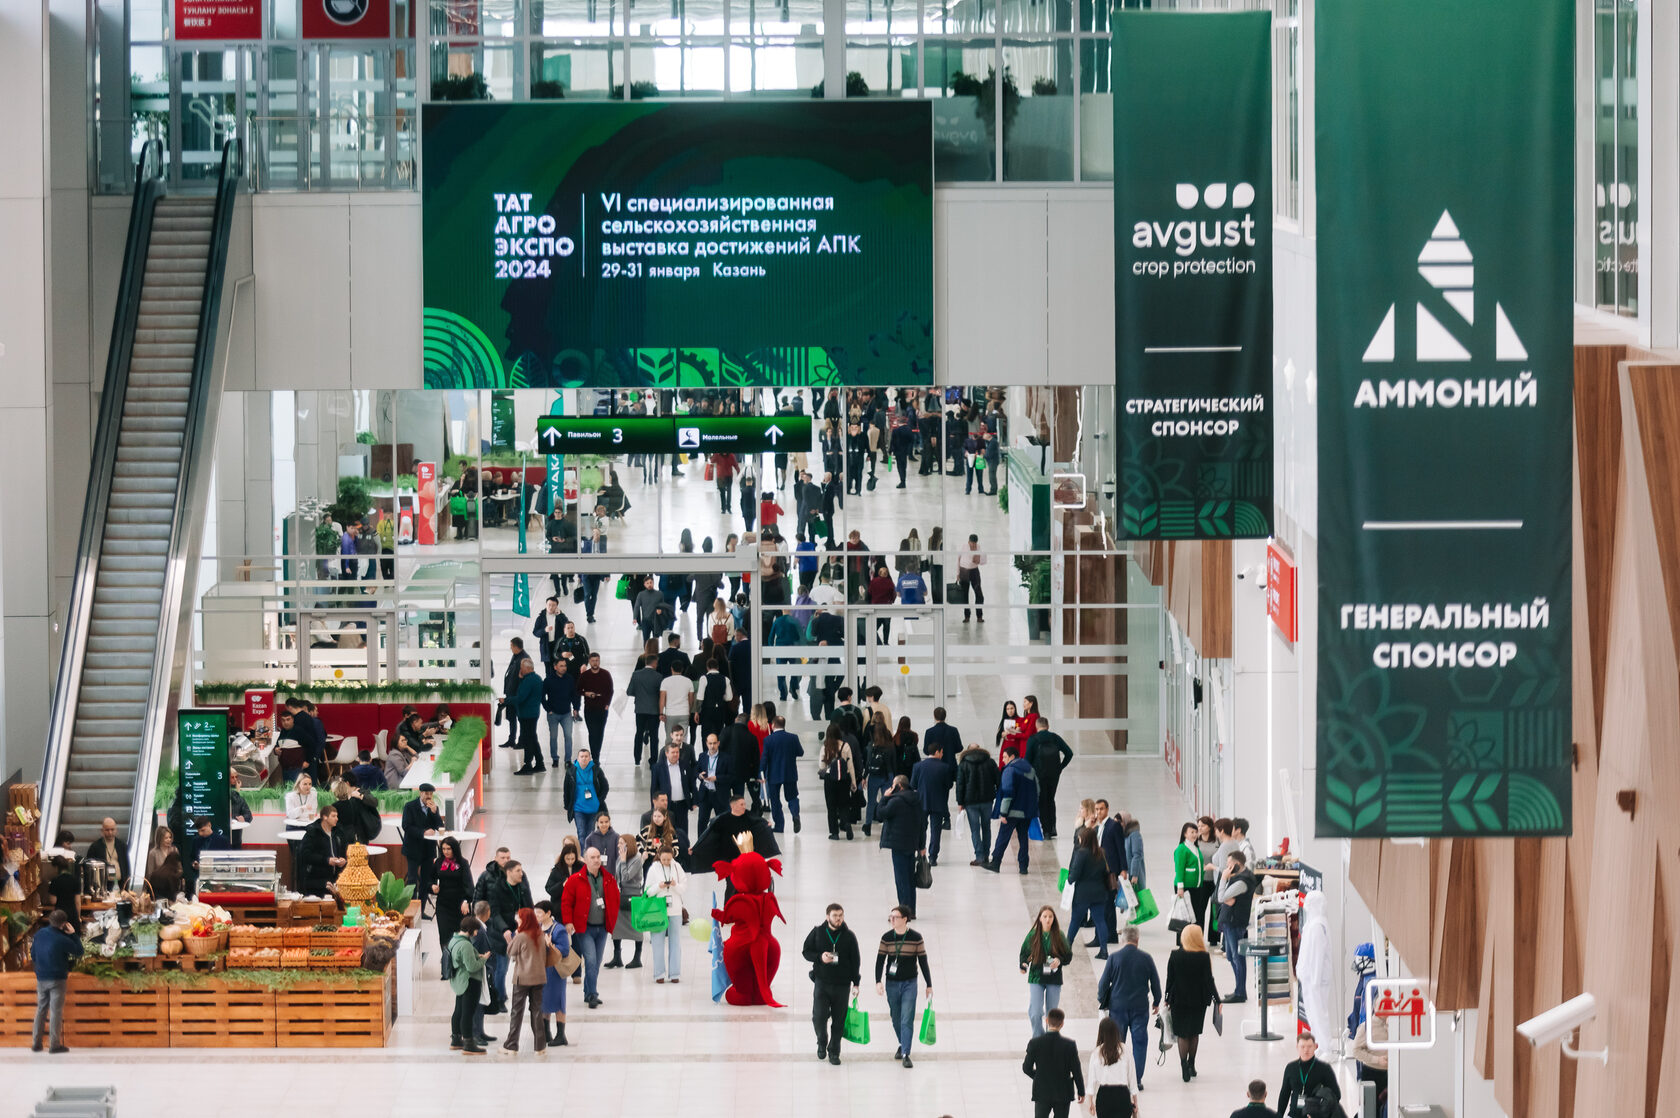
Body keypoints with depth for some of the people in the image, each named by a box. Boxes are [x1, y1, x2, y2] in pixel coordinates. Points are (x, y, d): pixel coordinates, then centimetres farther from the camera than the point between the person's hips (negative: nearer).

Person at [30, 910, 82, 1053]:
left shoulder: (39, 934, 0)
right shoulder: (62, 940, -18)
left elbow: (33, 953, 11)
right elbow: (79, 952, -8)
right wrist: (73, 935, -3)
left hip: (41, 978, 6)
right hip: (57, 979, -5)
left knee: (41, 1009, 15)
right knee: (56, 1011, 0)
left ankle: (36, 1043, 15)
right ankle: (55, 1045, 0)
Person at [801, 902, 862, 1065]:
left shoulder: (849, 936, 2)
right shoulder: (817, 933, 1)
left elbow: (856, 960, 7)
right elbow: (806, 951, 6)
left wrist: (856, 983, 3)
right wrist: (820, 957, -15)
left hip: (842, 984, 1)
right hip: (821, 983, -1)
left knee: (838, 1020, 4)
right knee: (819, 1016, -10)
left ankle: (834, 1052, 17)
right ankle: (822, 1043, 19)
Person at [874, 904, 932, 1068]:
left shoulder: (916, 937, -6)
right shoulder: (887, 938, -1)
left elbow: (923, 962, 0)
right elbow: (880, 961, 0)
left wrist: (929, 985, 3)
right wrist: (878, 981, -13)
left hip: (909, 984, -3)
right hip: (892, 984, 3)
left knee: (907, 1020, -10)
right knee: (896, 1019, 12)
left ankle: (906, 1054, -11)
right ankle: (903, 1045, 35)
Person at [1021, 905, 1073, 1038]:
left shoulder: (1059, 936, -3)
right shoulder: (1033, 935, -3)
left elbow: (1068, 955, 3)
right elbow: (1024, 952, 8)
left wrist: (1059, 961, -17)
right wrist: (1024, 965, -11)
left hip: (1054, 979, 1)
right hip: (1036, 978, -1)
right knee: (1035, 1014, -11)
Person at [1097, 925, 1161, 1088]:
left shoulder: (1114, 958, -7)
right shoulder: (1146, 959, -3)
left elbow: (1104, 982, -3)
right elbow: (1155, 982, 5)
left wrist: (1101, 1000, 13)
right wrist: (1156, 1002, 20)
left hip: (1118, 1007, 0)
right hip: (1140, 1007, 0)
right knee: (1139, 1043, 6)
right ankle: (1137, 1079, 4)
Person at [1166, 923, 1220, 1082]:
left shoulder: (1175, 955, -9)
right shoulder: (1203, 957, -13)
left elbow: (1170, 979, -4)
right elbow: (1208, 980, -9)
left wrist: (1168, 999, 7)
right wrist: (1216, 999, 1)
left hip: (1179, 999, 0)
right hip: (1198, 1001, 0)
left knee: (1182, 1034, 5)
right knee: (1195, 1033, 18)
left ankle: (1184, 1069, -3)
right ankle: (1191, 1065, 27)